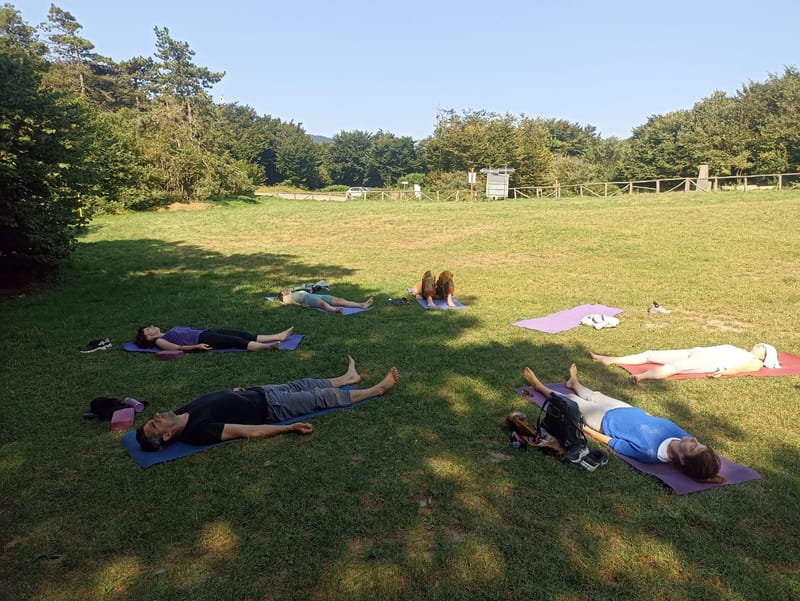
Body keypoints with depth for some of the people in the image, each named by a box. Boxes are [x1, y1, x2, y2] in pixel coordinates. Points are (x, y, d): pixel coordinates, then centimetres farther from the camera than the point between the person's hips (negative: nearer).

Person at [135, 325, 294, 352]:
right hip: (201, 339, -8)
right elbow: (178, 347, -11)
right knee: (236, 341, -26)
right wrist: (197, 346, -21)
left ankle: (279, 336, -17)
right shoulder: (159, 341, 3)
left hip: (205, 332, 8)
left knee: (242, 334, -8)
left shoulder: (168, 332, 29)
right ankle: (269, 346, -41)